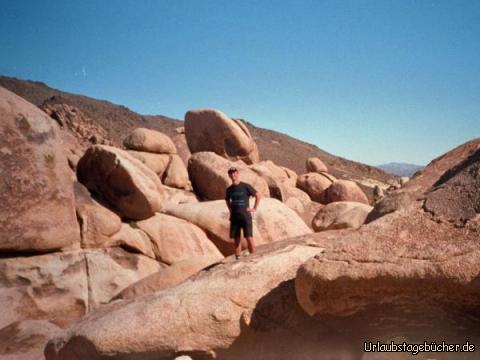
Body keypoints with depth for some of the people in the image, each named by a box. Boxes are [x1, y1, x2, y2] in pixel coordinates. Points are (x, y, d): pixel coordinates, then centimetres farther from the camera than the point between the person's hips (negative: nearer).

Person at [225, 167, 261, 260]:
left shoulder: (246, 186, -5)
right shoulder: (229, 190, 8)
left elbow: (258, 196, 1)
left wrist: (255, 208, -1)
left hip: (246, 216, -4)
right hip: (234, 217, 4)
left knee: (249, 238, -9)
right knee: (236, 240, 5)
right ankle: (237, 258, 11)